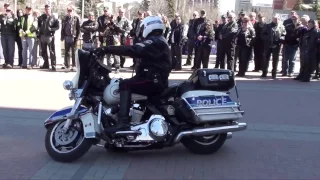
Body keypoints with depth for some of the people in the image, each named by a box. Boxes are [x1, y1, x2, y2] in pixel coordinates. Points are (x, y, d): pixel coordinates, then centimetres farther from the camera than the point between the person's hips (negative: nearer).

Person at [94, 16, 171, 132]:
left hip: (154, 81, -11)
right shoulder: (159, 41, 20)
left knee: (125, 85, -24)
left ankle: (123, 123, -34)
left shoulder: (154, 41, -14)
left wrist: (107, 49, -27)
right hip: (158, 80, 11)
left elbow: (132, 50, -26)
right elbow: (138, 51, 24)